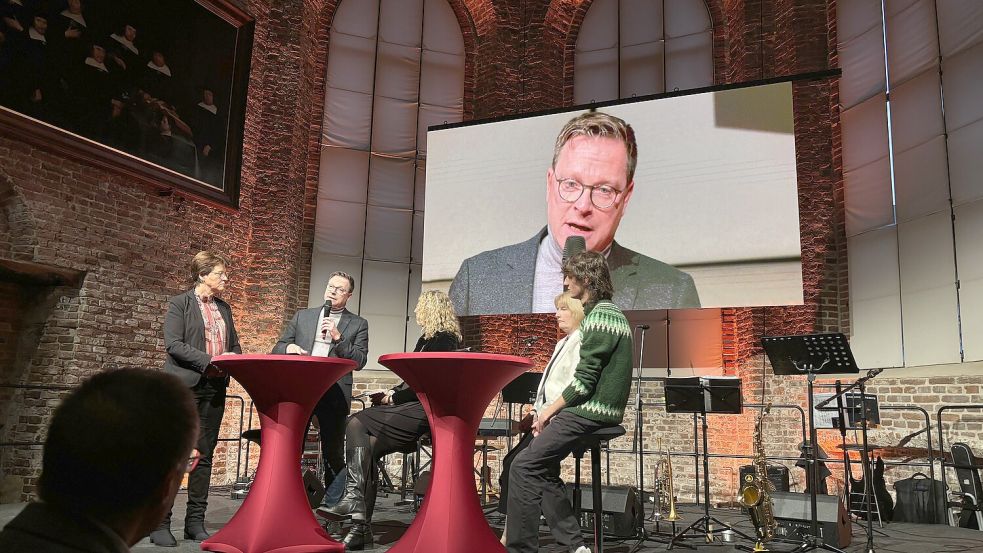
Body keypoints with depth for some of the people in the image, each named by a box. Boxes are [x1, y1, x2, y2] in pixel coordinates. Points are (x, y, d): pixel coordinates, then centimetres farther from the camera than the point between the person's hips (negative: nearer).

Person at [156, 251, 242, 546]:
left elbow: (235, 346, 19)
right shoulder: (179, 303, 0)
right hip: (184, 387, -6)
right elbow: (173, 345, -11)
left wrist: (232, 359, -3)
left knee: (204, 455, 8)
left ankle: (195, 522, 15)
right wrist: (209, 361, -19)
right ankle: (159, 523, 4)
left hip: (215, 388, 6)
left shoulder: (224, 308, 17)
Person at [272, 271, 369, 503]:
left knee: (333, 453, 2)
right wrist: (288, 348, -8)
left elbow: (359, 361, -1)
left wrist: (338, 338, -13)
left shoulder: (357, 324, 9)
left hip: (334, 394, -2)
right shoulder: (302, 316, 16)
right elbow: (277, 348, 15)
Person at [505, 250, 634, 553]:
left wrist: (549, 410, -7)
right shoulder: (610, 313, 17)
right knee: (537, 465, 13)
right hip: (595, 411, 10)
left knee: (523, 466, -11)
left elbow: (584, 381, -19)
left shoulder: (599, 317, -15)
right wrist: (554, 410, 12)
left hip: (590, 414, -10)